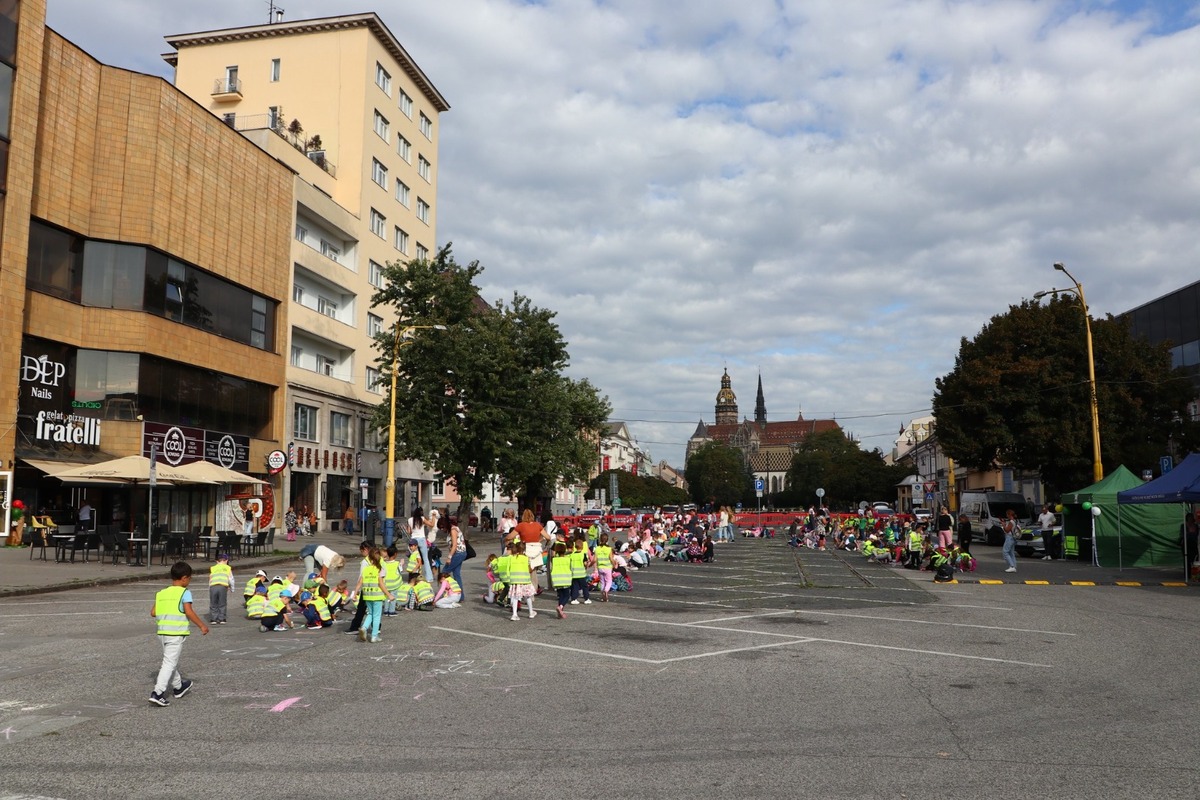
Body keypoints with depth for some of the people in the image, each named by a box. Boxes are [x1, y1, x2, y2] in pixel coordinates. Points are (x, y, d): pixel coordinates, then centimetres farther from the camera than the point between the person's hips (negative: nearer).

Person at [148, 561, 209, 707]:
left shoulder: (161, 593, 12)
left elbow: (153, 613, 9)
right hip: (176, 633, -7)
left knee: (171, 661, 20)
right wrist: (202, 626, -7)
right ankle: (158, 692, -12)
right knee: (169, 663, -4)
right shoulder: (184, 593, -6)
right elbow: (189, 612, -15)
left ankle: (178, 687, 36)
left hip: (162, 632, 7)